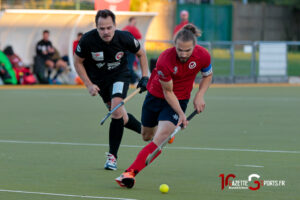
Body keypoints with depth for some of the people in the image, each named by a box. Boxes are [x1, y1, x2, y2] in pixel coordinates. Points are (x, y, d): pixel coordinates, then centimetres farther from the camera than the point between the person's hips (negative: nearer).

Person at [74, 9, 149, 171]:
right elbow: (78, 63, -7)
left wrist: (145, 77, -8)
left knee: (116, 109, -24)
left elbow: (141, 54, -2)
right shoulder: (87, 40, -25)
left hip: (120, 74, -2)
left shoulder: (124, 38, -24)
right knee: (120, 117, 6)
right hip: (99, 79, 2)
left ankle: (112, 156, -16)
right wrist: (89, 85, -14)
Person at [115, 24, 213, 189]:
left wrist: (200, 95, -13)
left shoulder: (203, 56, -22)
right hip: (156, 95, 0)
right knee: (146, 136, 17)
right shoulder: (165, 60, -31)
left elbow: (207, 76, 2)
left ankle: (130, 173, -29)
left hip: (180, 99, 0)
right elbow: (168, 92, -19)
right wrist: (180, 113, -25)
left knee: (160, 138, -21)